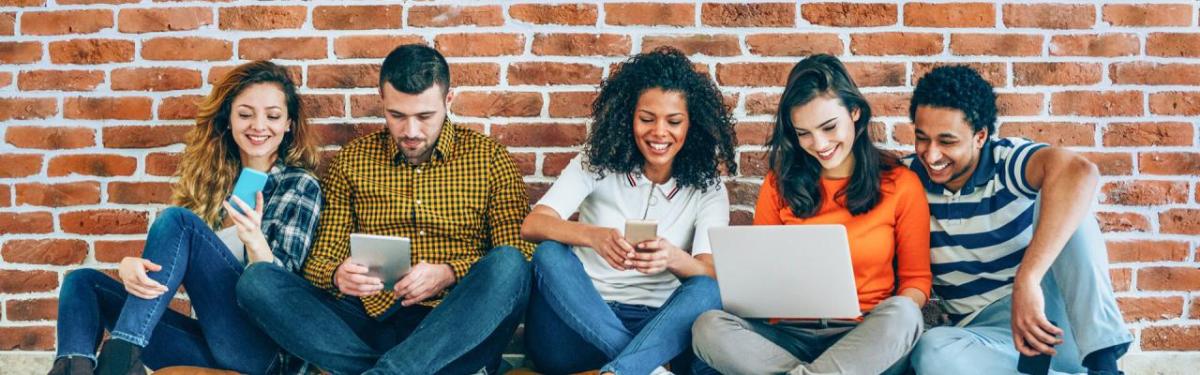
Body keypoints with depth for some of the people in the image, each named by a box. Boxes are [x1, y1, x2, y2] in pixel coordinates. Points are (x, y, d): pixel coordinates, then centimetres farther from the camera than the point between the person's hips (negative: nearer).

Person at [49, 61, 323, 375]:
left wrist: (254, 241, -27)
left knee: (179, 220, -20)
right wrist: (129, 265, -16)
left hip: (260, 343, -6)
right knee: (83, 282, -5)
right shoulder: (210, 177, 18)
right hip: (209, 341, 6)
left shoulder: (301, 186, 5)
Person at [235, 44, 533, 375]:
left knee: (507, 265, -32)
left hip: (455, 329, -2)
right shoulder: (351, 161, 14)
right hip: (373, 321, 2)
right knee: (257, 281, -19)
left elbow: (516, 260, 2)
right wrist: (337, 276, -12)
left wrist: (449, 274, -16)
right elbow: (321, 259, 12)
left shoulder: (490, 159, 9)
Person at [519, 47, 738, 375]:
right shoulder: (598, 164, 3)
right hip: (580, 324, 0)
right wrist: (593, 236, -34)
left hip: (656, 330, 0)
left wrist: (674, 258, -35)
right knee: (550, 255, -27)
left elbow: (711, 272, -10)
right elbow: (532, 225, -11)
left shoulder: (706, 188, 5)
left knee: (706, 292, -28)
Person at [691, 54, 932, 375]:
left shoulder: (900, 186, 3)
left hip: (866, 339, -1)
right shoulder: (779, 184, 8)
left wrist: (895, 322, -15)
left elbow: (916, 279, 7)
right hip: (791, 334, 2)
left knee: (901, 315, -36)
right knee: (709, 328, -28)